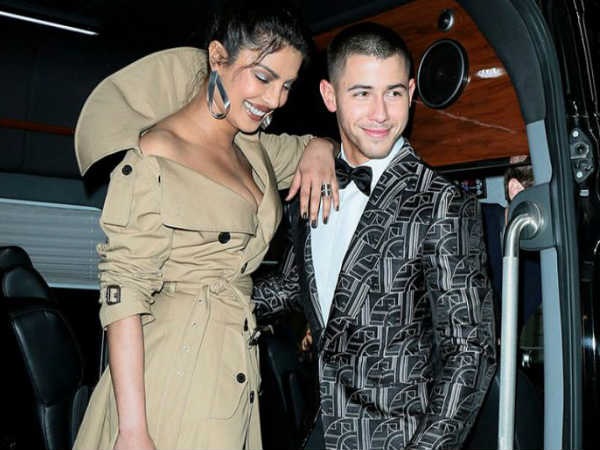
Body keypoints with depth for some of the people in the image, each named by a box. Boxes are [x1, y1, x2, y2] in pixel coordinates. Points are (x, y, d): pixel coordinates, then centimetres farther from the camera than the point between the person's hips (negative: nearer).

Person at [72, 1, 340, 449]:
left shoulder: (255, 150, 10)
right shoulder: (153, 156, -13)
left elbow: (325, 144, 28)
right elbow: (124, 290, -16)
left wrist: (319, 149, 3)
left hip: (237, 379, 7)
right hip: (170, 381, -7)